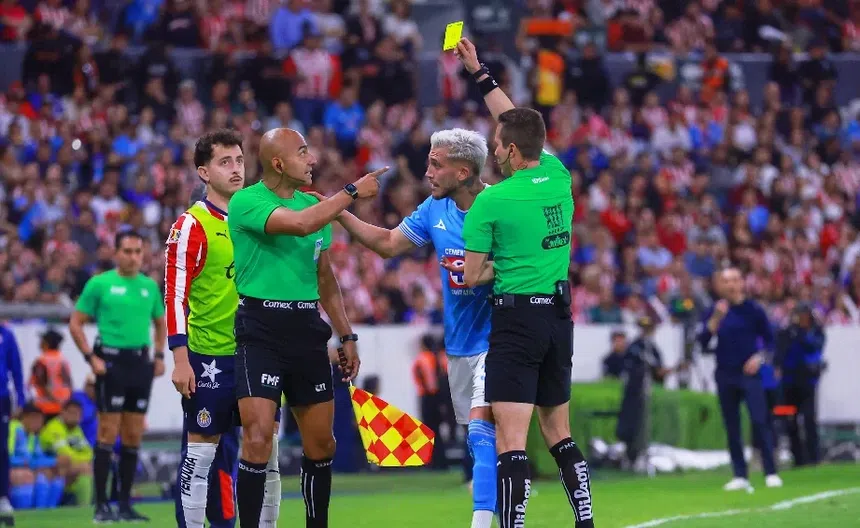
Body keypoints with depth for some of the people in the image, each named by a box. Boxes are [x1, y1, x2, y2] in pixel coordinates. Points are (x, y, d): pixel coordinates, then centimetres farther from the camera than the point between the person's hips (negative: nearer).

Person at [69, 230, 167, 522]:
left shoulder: (150, 286, 11)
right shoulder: (100, 284, -2)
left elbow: (160, 323, 25)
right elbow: (75, 323, 0)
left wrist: (159, 356, 10)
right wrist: (91, 358, -10)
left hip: (140, 363, 5)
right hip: (112, 361, -5)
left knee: (133, 437, 5)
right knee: (108, 435, -7)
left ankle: (125, 504, 13)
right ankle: (101, 505, -4)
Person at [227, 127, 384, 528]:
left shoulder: (314, 204, 14)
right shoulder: (246, 202, -9)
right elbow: (299, 224, -26)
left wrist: (346, 336, 19)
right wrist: (352, 192, -18)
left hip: (307, 330, 7)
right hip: (260, 331, -6)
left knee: (320, 441, 9)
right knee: (258, 436, -15)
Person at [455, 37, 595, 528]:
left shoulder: (490, 202, -11)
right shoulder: (558, 176, 4)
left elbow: (472, 276, -4)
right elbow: (517, 122, 21)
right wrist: (479, 73, 26)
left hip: (517, 317, -7)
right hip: (560, 316, 7)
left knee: (511, 442, -10)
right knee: (560, 435, 15)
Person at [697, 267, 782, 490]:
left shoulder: (753, 309, 0)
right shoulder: (714, 311, 5)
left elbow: (769, 339, 6)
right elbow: (703, 342, -4)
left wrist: (759, 357, -11)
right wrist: (716, 319, -15)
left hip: (749, 372, -3)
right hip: (725, 375, 3)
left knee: (759, 421, -13)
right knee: (731, 426, 3)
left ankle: (771, 472, -12)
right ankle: (740, 476, 7)